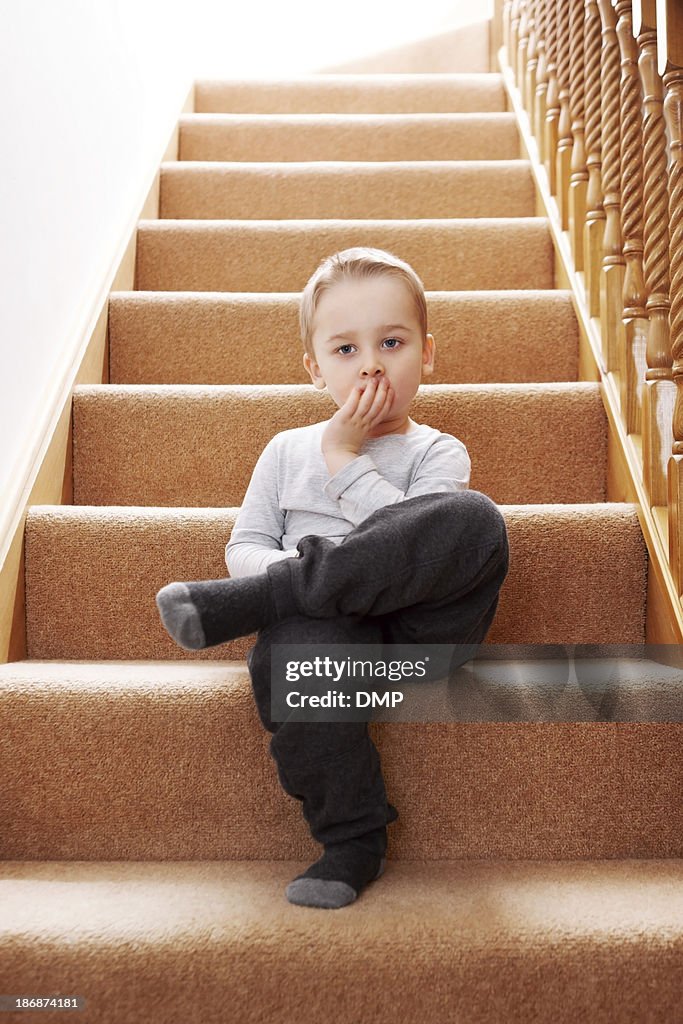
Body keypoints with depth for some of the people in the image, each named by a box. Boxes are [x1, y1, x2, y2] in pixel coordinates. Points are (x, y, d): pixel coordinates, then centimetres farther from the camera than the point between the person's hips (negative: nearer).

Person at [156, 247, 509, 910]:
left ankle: (236, 606, -29)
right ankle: (352, 841, -17)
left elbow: (426, 538, -7)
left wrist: (347, 456, -3)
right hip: (324, 623, 1)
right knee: (298, 646, -39)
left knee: (476, 520, -30)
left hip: (410, 625, 0)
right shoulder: (288, 450, 22)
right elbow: (244, 546, 15)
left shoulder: (438, 453, 14)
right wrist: (294, 577, -8)